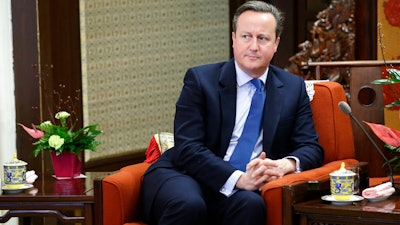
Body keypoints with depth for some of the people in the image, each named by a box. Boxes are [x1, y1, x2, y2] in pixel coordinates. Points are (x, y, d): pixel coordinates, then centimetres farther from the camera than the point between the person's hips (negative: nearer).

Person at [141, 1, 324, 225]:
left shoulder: (294, 88, 10)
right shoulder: (200, 79, -1)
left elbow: (311, 148, 8)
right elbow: (188, 149, -10)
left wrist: (287, 164, -17)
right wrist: (238, 178, -26)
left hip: (243, 187, 2)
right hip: (185, 175, -2)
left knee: (251, 204, -34)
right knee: (188, 204, -37)